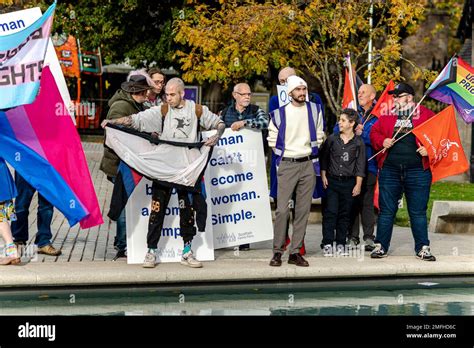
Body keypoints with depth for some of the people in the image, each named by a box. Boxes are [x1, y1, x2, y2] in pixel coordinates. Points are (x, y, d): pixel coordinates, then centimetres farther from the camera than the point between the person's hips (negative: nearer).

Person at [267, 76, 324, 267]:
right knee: (282, 209, -10)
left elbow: (319, 137, 14)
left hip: (308, 165, 3)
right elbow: (273, 140, 7)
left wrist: (311, 154, 8)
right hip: (287, 165, -3)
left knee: (303, 210, 2)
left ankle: (295, 252, 7)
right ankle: (277, 251, -3)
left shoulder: (315, 110, 6)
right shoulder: (279, 114, -1)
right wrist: (283, 156, 7)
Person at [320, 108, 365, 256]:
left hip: (349, 182, 0)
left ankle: (340, 244, 13)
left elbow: (360, 166, 2)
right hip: (332, 180, 0)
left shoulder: (358, 143, 0)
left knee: (345, 214, 6)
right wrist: (323, 175, 3)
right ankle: (328, 244, -3)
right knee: (330, 212, -5)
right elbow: (323, 158, 10)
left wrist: (358, 184, -1)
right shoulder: (332, 139, 3)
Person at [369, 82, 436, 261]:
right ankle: (380, 246, 15)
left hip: (417, 171, -2)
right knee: (386, 210, 7)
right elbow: (374, 132, 13)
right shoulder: (387, 115, 10)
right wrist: (382, 141, -7)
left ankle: (422, 248, 12)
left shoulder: (425, 114, 2)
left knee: (418, 212, 4)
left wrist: (429, 148, -14)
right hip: (390, 171, 2)